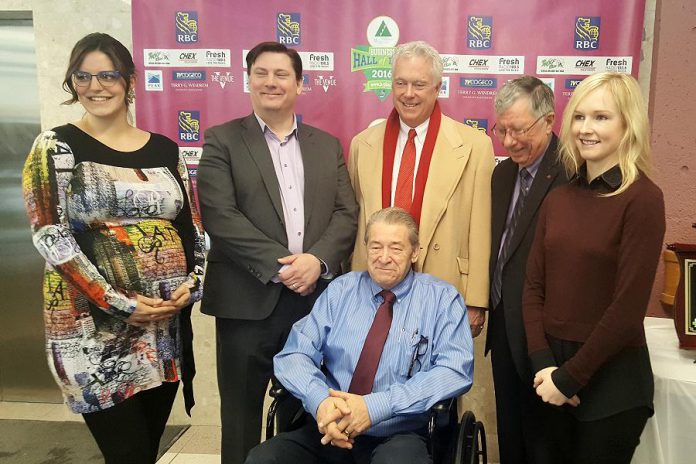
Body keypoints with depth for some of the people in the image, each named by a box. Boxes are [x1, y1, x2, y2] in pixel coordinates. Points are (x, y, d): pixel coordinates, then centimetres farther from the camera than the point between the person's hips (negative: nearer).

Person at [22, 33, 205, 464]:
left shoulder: (165, 150, 9)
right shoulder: (56, 147, -2)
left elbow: (193, 226, 11)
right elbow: (51, 237, -10)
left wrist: (192, 284, -6)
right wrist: (120, 304, -16)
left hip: (168, 321, 4)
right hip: (94, 326, -3)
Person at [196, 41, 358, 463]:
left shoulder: (328, 145, 12)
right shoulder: (223, 140, 2)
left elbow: (347, 214, 3)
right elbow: (220, 216, -10)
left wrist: (317, 260, -14)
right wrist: (279, 265, -16)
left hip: (316, 295, 3)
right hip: (249, 299, -2)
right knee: (242, 409, 10)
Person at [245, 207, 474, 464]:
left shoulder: (442, 298, 3)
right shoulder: (340, 290, 9)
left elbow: (455, 370, -9)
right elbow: (295, 354, 3)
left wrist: (375, 406, -19)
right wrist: (320, 400, -19)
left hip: (398, 437, -2)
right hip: (327, 428, 3)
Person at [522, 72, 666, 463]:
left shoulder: (643, 199, -13)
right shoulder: (558, 198, 4)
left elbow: (628, 308, -16)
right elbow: (534, 287, 3)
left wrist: (569, 377, -12)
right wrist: (543, 364, -8)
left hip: (611, 379, -5)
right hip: (554, 372, 5)